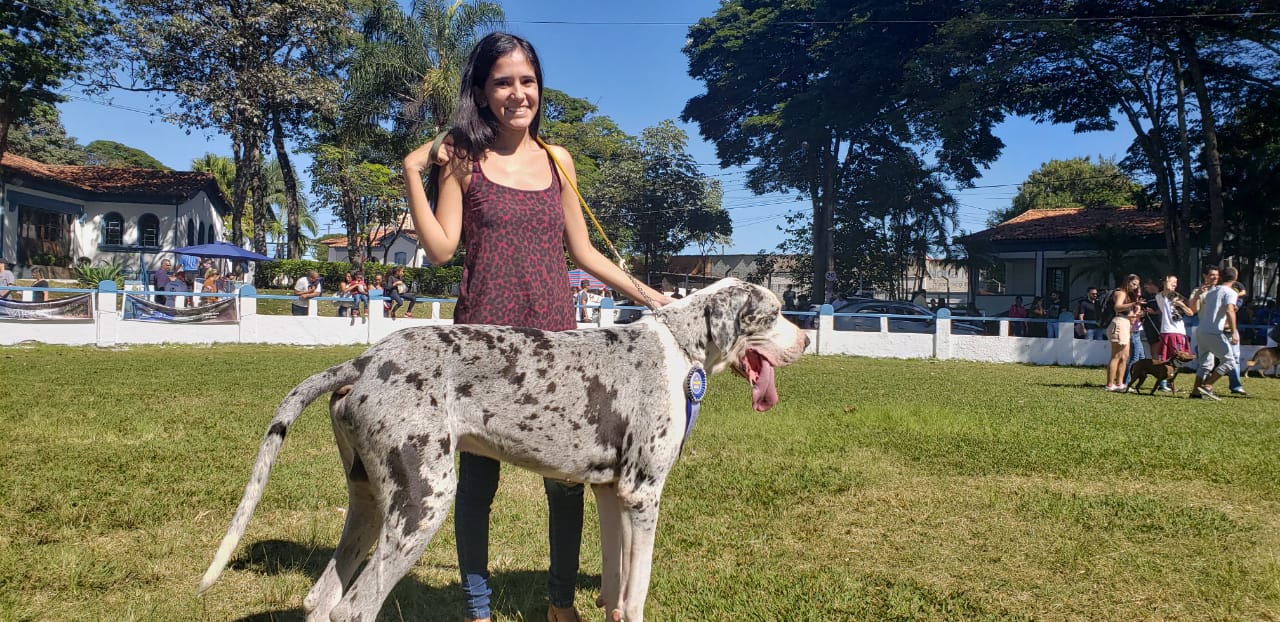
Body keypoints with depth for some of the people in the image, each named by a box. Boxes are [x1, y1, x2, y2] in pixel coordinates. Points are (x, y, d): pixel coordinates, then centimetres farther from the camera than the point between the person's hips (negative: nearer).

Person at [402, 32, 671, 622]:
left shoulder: (557, 160, 12)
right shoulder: (463, 159, 3)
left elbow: (582, 251, 15)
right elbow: (441, 249, -4)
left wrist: (648, 293, 12)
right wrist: (412, 173, -8)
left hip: (554, 336, 3)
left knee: (567, 476, 6)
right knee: (478, 474, 4)